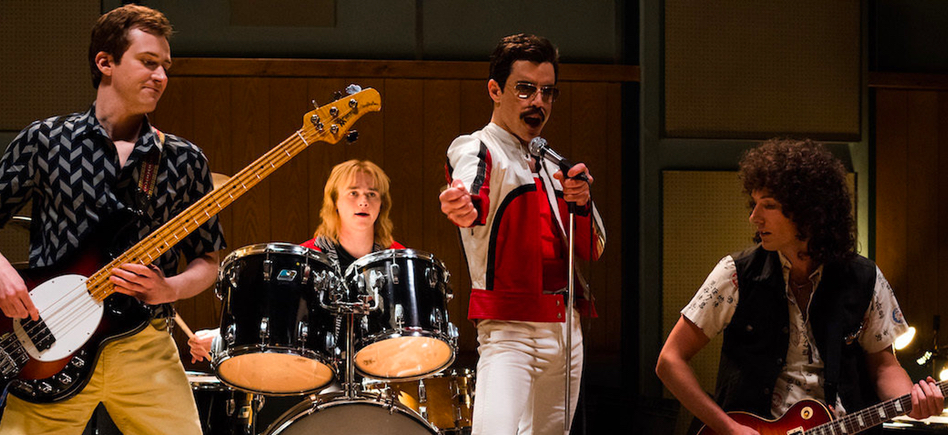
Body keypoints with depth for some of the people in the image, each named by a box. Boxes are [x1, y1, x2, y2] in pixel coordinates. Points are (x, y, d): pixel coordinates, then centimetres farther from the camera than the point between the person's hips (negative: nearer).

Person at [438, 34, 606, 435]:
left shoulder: (549, 164, 19)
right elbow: (473, 192, -29)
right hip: (509, 330, -8)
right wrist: (464, 208, -54)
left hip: (566, 330, 8)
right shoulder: (476, 150, -4)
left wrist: (580, 202, -8)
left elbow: (593, 249, 14)